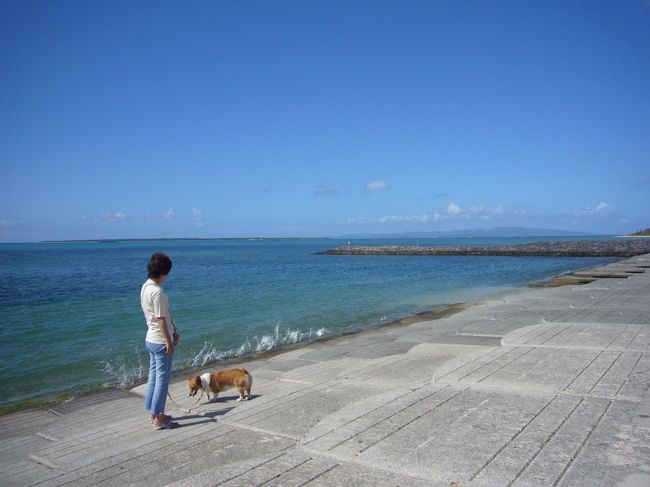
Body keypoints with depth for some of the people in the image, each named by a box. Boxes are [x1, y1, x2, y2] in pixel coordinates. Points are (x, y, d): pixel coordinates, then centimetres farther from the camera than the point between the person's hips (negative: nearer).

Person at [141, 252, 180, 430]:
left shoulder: (146, 287, 8)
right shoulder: (157, 291, -22)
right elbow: (160, 319, -21)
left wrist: (173, 331, 20)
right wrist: (169, 341, -16)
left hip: (151, 339, 10)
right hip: (161, 341, -10)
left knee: (154, 377, 17)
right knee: (162, 380, 0)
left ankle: (153, 413, 28)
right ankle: (159, 419, 8)